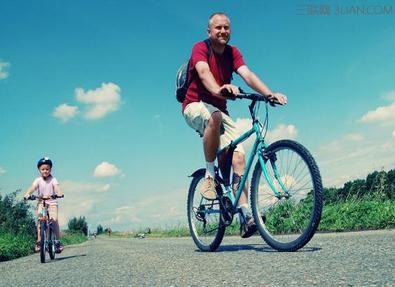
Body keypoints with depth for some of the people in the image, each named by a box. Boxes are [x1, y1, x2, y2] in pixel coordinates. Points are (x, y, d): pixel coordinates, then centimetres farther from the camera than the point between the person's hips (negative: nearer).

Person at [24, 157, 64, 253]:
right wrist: (27, 194, -35)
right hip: (41, 202, 1)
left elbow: (56, 187, -17)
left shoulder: (53, 180, 0)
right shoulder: (38, 180, 2)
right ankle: (39, 241, -7)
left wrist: (59, 194, -40)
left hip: (52, 202, -1)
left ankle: (58, 241, -8)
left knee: (54, 219, -16)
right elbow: (33, 187, -15)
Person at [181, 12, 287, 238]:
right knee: (215, 117, -41)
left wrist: (270, 94, -33)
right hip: (196, 106, -4)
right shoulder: (200, 48, -11)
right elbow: (204, 72, -32)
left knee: (238, 155, -16)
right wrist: (218, 90, -54)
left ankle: (245, 214, -18)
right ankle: (210, 174, -23)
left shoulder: (233, 52, 3)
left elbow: (248, 74, -14)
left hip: (219, 110, 5)